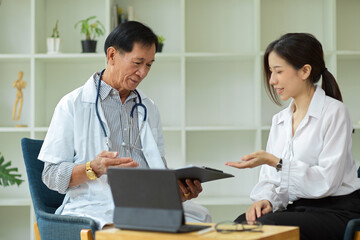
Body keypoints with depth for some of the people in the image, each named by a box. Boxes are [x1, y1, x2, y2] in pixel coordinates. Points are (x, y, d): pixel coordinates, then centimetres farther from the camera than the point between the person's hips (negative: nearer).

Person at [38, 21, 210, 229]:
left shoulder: (149, 109, 22)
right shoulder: (73, 105, 4)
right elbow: (51, 176, 0)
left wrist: (180, 189, -2)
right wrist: (94, 169, -18)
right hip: (95, 210, -6)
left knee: (201, 217, -23)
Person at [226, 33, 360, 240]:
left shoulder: (334, 112, -6)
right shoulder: (279, 120, 15)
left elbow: (327, 181, -15)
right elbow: (270, 178, 13)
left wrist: (276, 162, -21)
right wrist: (265, 199, -9)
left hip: (336, 211, -5)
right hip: (297, 208, 5)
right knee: (243, 223, -26)